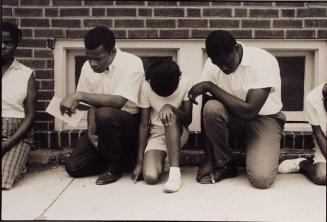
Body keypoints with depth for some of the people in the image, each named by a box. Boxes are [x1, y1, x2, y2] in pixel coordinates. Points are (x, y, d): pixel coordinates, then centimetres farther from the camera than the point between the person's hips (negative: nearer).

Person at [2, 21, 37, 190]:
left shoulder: (26, 74, 5)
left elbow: (30, 115, 1)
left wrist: (8, 143, -12)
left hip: (16, 135, -1)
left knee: (4, 179, -25)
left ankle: (17, 162, 5)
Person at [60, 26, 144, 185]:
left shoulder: (132, 63, -19)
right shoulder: (88, 67, 0)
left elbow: (118, 101, -31)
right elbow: (92, 103, 7)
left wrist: (78, 95, -34)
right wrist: (91, 132, -9)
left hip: (130, 122, -5)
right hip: (104, 126, 6)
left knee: (105, 115, -38)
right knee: (73, 167, -9)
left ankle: (116, 165, -10)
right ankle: (121, 157, 13)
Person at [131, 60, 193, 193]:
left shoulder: (185, 84, -13)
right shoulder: (146, 87, -13)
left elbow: (188, 120, -13)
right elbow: (144, 125, -11)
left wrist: (171, 107, -33)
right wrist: (140, 162, -14)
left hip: (177, 133, 0)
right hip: (156, 134, 0)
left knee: (171, 116, -34)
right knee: (150, 177, -24)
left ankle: (175, 172, -33)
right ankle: (160, 159, 13)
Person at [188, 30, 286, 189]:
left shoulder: (264, 62, -24)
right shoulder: (213, 64, -12)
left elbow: (249, 110, -31)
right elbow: (206, 113, -9)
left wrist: (210, 87, -29)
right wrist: (209, 158, -12)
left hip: (265, 118, -4)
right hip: (235, 116, 4)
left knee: (261, 179, -27)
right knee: (211, 108, -32)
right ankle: (222, 164, -9)